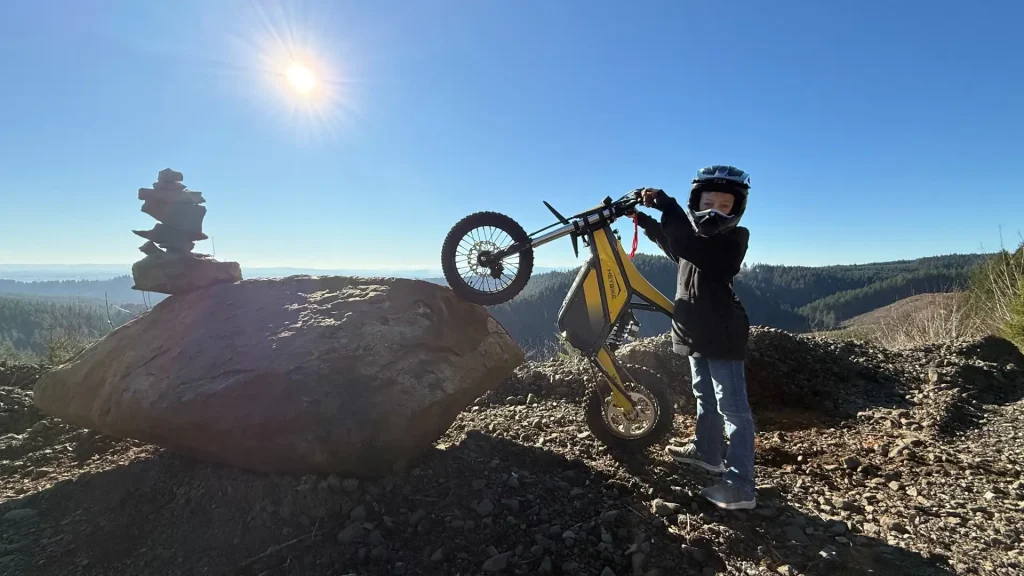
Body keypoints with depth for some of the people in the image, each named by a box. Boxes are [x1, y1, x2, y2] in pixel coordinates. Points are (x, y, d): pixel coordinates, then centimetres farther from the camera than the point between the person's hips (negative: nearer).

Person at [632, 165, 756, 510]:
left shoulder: (734, 238, -15)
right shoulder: (698, 236, 11)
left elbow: (687, 246, -32)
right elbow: (673, 243, 33)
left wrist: (665, 204, -28)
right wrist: (643, 219, 23)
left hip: (722, 333, -9)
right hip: (698, 332, 9)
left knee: (732, 408, -8)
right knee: (705, 397, 23)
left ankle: (740, 487, -4)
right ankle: (707, 451, 41)